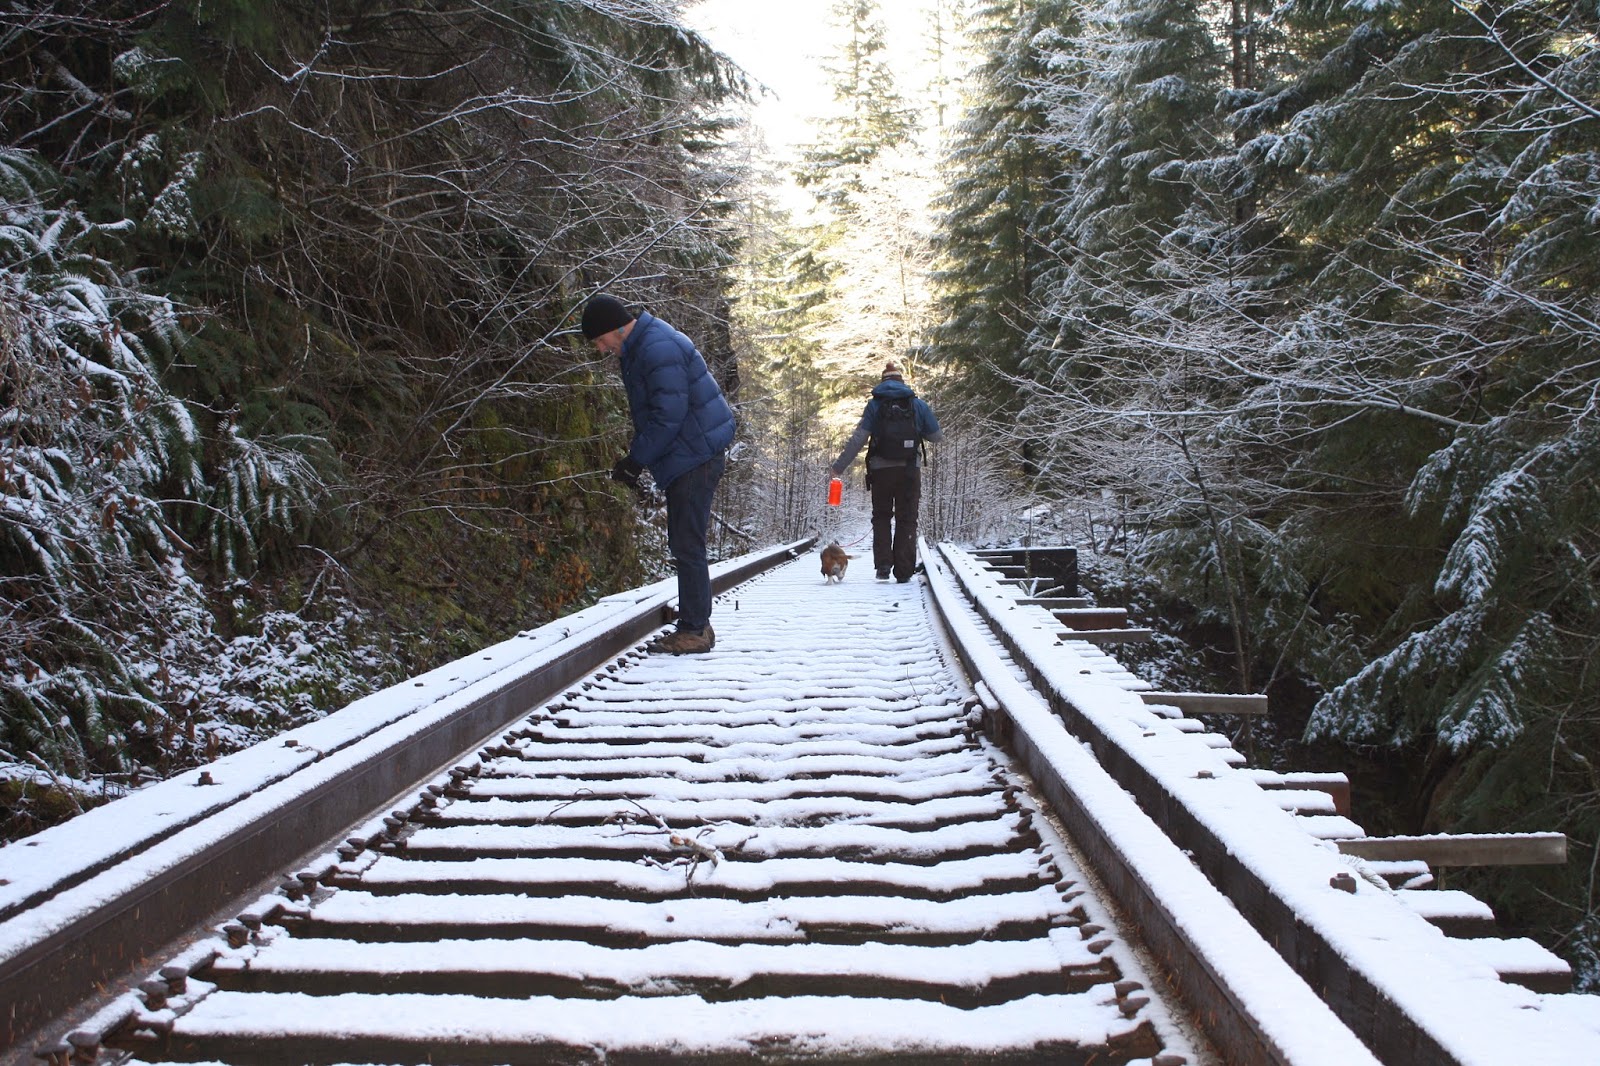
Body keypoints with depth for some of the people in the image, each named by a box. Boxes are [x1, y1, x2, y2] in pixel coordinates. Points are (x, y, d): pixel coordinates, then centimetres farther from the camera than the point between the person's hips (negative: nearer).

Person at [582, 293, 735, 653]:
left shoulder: (659, 350, -20)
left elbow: (668, 418, -23)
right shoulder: (639, 348, 13)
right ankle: (694, 626, 20)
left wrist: (636, 459, -16)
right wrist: (635, 456, 12)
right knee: (684, 543, 13)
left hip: (695, 457, -11)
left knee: (687, 545, -7)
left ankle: (695, 630, -2)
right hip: (690, 456, 11)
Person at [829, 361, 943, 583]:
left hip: (881, 470, 0)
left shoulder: (875, 405, 2)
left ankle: (883, 564, 1)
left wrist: (839, 467, -3)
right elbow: (936, 437, 11)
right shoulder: (918, 404, 5)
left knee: (881, 517, 15)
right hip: (910, 471, 0)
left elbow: (858, 439, -6)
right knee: (906, 520, 6)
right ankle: (903, 571, 2)